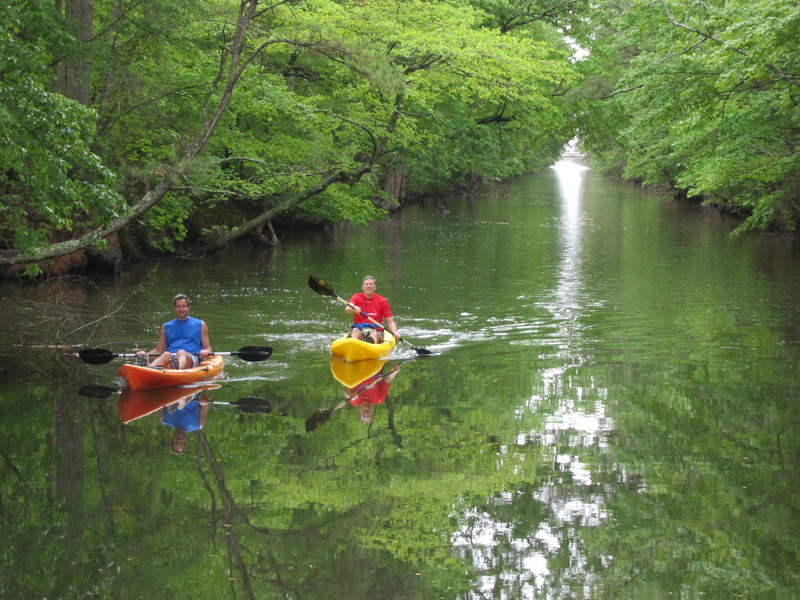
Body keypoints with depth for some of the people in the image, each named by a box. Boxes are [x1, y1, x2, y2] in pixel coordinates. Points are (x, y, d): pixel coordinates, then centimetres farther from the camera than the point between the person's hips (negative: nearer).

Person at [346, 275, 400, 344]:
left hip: (376, 331, -1)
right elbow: (347, 309, -14)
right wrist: (354, 308, -38)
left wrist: (395, 332, -15)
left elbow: (390, 321, 6)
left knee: (374, 334, -35)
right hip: (359, 329, 1)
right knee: (355, 331, -33)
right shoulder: (357, 297, 8)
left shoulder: (382, 301, 8)